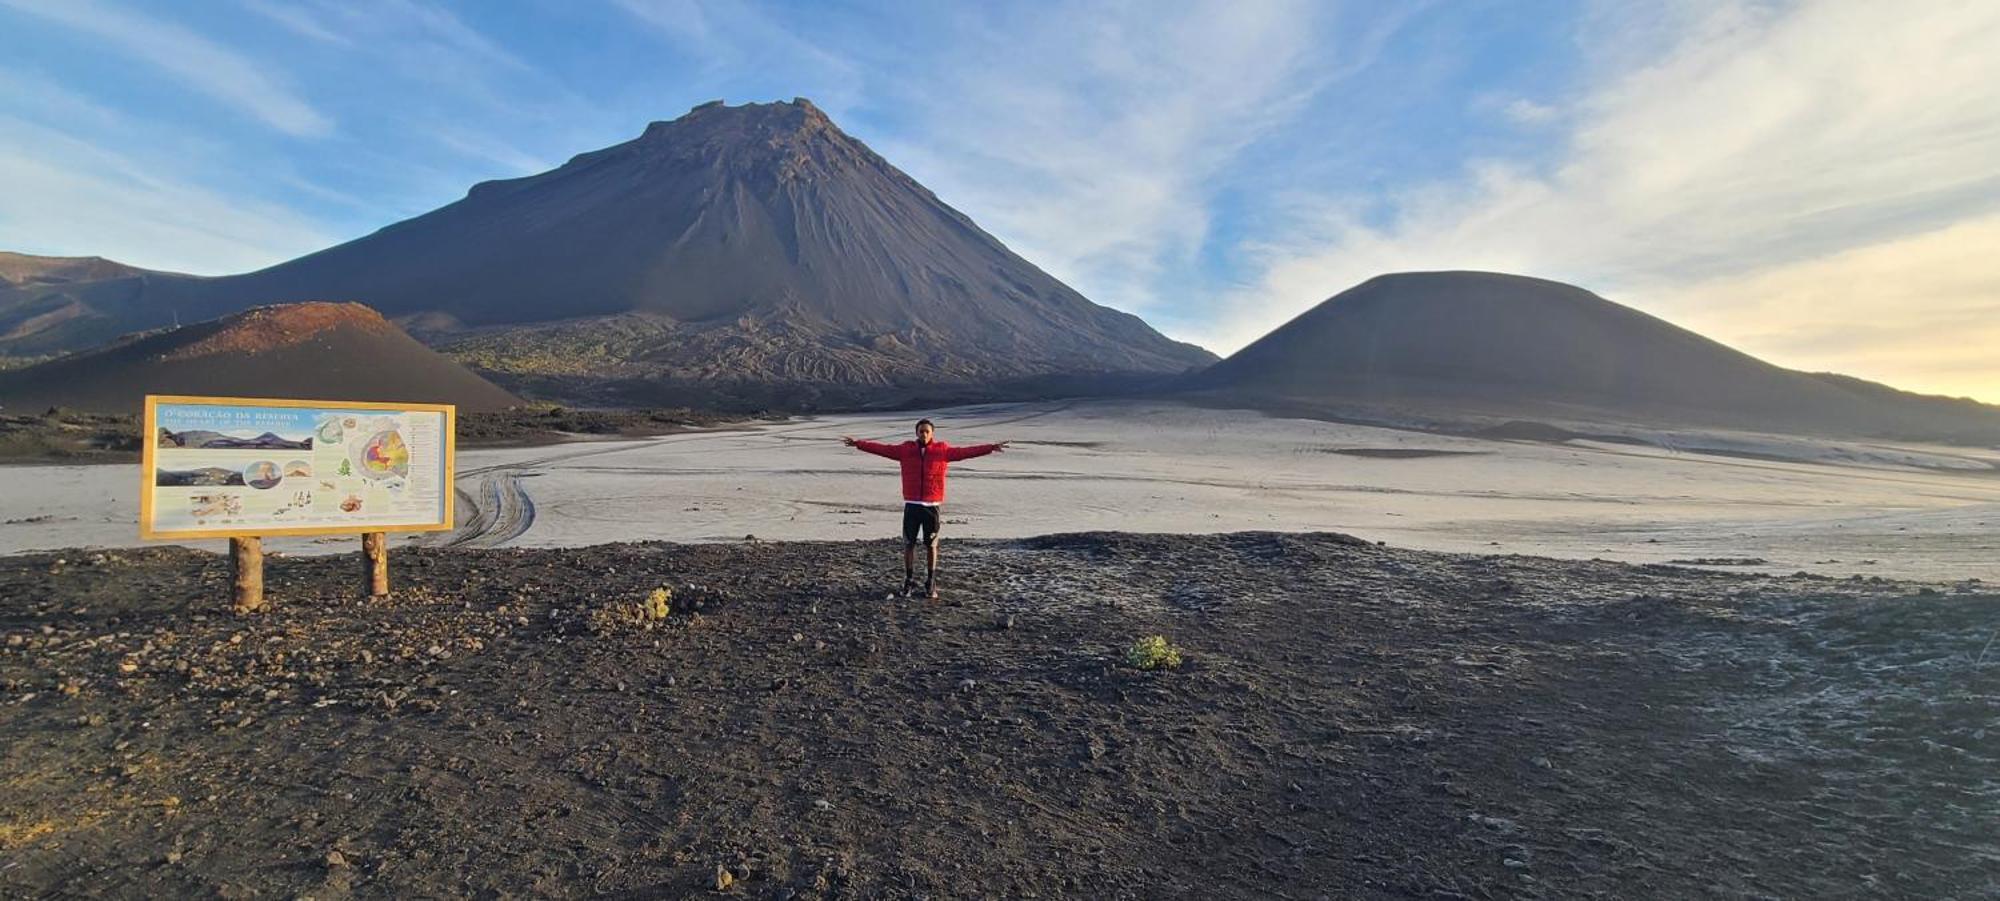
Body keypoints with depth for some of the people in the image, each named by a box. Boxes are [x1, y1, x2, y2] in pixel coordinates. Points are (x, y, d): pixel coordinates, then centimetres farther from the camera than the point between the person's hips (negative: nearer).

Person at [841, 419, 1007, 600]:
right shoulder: (905, 449, 4)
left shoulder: (943, 450, -1)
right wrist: (858, 443, 1)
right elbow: (882, 449, 5)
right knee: (908, 544, 6)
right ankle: (909, 581, 20)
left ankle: (930, 583, 19)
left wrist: (991, 448, -18)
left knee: (931, 546, 7)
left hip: (933, 506, -1)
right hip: (911, 505, 1)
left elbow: (964, 452, -8)